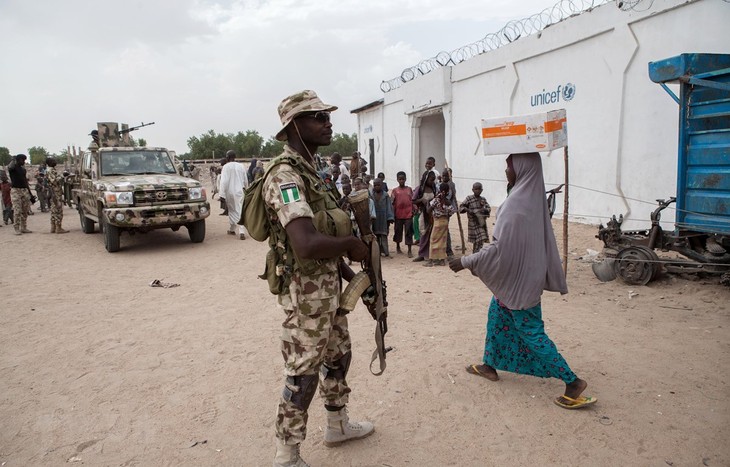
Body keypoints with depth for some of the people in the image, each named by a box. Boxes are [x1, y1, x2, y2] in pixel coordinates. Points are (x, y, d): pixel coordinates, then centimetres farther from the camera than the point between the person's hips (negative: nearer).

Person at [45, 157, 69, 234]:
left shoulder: (53, 170, 18)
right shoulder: (50, 171, -12)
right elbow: (53, 181, -24)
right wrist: (61, 177, -14)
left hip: (57, 194, 10)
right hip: (55, 194, -10)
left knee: (54, 211, 12)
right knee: (58, 211, -8)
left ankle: (53, 228, 16)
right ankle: (58, 228, -6)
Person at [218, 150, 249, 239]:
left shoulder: (226, 167, -8)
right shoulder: (241, 166, 6)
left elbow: (224, 181, -14)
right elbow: (246, 180, 15)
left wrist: (222, 194, -14)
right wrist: (246, 189, 31)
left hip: (230, 192, -3)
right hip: (240, 192, 3)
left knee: (232, 211, 14)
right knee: (240, 211, 1)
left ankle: (232, 229, 26)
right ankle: (242, 231, -12)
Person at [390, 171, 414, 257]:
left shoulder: (409, 189, 7)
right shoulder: (394, 190, 2)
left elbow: (412, 201, 10)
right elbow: (393, 203, 2)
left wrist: (413, 211, 2)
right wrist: (393, 214, -3)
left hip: (408, 214, 0)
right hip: (398, 214, 0)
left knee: (409, 232, -2)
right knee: (398, 231, 12)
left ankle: (409, 251, 0)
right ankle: (398, 247, 30)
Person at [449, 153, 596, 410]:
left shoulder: (516, 204, -26)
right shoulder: (534, 198, 4)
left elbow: (499, 247, -27)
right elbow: (544, 240, 12)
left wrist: (466, 261, -17)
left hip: (518, 278, -9)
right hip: (522, 274, 9)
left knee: (531, 332, 1)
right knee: (496, 317, 21)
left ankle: (572, 382, 8)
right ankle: (490, 366, 36)